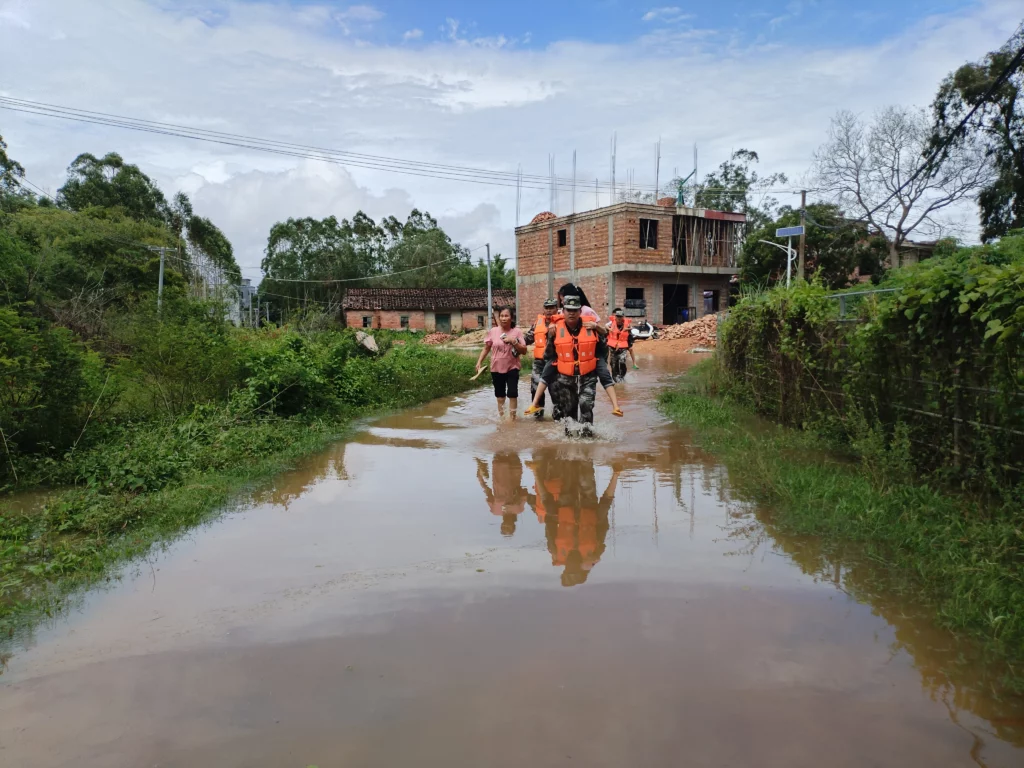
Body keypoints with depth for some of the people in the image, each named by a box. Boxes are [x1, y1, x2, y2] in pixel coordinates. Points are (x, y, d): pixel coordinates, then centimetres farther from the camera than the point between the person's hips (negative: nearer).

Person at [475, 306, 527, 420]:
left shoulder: (517, 332, -7)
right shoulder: (493, 331, -4)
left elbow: (524, 350, -9)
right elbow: (486, 348, 6)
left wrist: (513, 342, -22)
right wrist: (479, 361, 1)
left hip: (512, 368, -2)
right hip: (496, 368, 2)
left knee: (512, 393, -8)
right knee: (499, 393, 16)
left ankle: (512, 416, 7)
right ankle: (501, 414, 34)